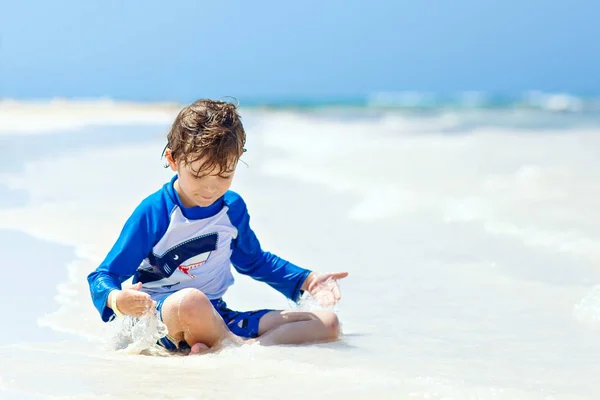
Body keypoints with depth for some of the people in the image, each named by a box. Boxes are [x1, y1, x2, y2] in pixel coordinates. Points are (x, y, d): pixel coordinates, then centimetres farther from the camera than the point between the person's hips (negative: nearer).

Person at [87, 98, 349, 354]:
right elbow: (103, 276, -8)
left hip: (217, 319, 7)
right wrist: (117, 300, -32)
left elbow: (253, 260, 29)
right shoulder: (153, 213, -9)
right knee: (191, 301, -45)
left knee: (327, 323, -7)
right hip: (160, 322, -6)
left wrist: (306, 281, 16)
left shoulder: (234, 208, 9)